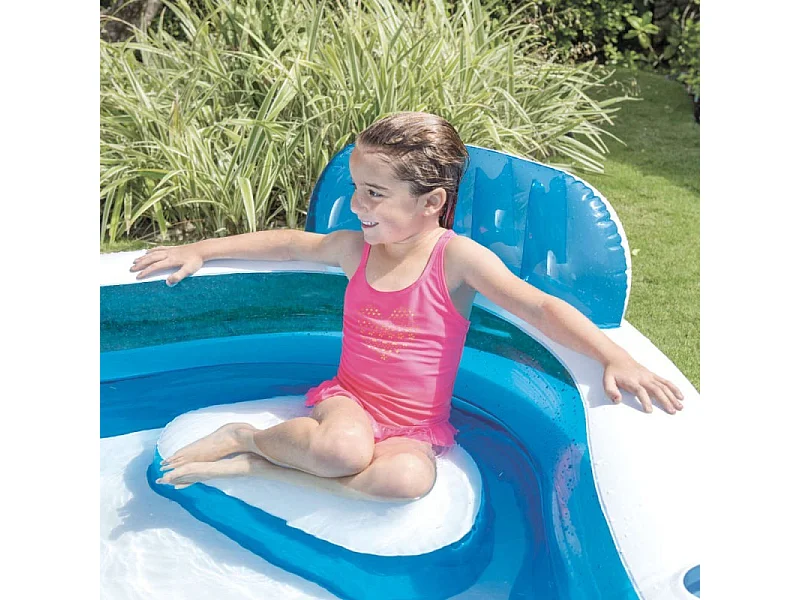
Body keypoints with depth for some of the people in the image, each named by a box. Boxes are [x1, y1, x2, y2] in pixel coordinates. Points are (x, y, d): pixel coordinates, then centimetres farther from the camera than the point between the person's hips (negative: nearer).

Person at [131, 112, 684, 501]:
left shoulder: (457, 257, -14)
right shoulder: (355, 248, -2)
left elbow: (539, 308, -20)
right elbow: (287, 243, 14)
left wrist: (615, 358, -32)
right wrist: (199, 250, 20)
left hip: (416, 425, 0)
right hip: (348, 399, 1)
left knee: (409, 477, -36)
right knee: (344, 448, -37)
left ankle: (254, 464, -23)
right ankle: (242, 437, -11)